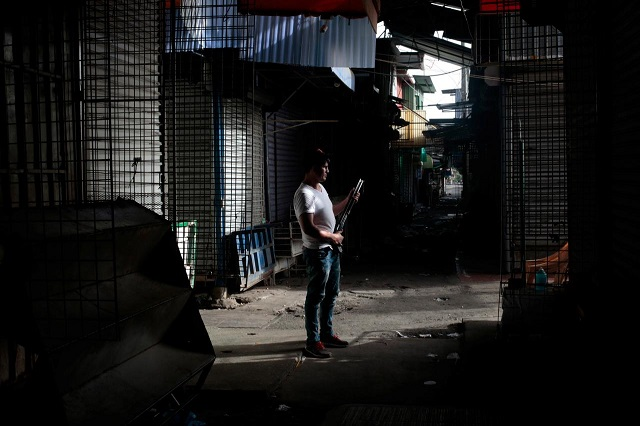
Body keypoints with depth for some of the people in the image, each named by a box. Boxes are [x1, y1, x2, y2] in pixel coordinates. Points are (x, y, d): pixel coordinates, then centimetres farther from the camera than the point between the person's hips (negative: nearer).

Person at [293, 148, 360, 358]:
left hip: (331, 250, 10)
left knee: (331, 294, 17)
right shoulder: (304, 193, -21)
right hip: (317, 252, -10)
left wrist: (347, 200, 15)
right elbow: (308, 228, -27)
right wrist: (332, 237, -16)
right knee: (315, 297, -3)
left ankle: (327, 334, 29)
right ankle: (312, 342, 3)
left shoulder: (320, 188, 12)